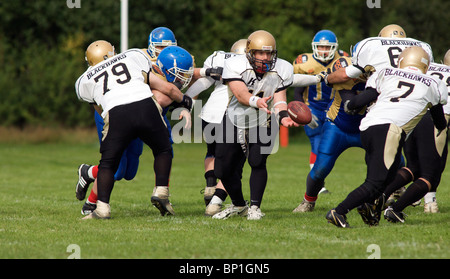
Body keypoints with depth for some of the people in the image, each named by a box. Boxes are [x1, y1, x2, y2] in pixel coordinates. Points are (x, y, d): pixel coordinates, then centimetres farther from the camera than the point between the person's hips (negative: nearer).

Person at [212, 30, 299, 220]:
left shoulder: (282, 70, -10)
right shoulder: (235, 65, -19)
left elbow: (279, 98, -9)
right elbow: (241, 94, -32)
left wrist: (283, 116, -30)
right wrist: (257, 102, -52)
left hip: (261, 125, 0)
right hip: (234, 122, 0)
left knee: (257, 162, -22)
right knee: (224, 170, 4)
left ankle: (255, 207, -8)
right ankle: (238, 205, 29)